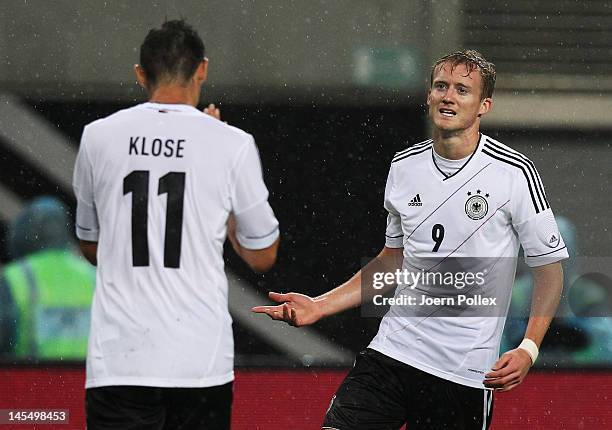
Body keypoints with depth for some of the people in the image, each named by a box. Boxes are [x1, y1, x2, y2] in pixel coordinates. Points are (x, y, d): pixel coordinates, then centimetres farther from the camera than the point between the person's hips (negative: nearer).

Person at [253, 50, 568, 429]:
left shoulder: (514, 173, -7)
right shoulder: (404, 167, 8)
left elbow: (550, 268, -2)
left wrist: (528, 349, -14)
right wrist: (320, 306, 13)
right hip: (391, 352, 3)